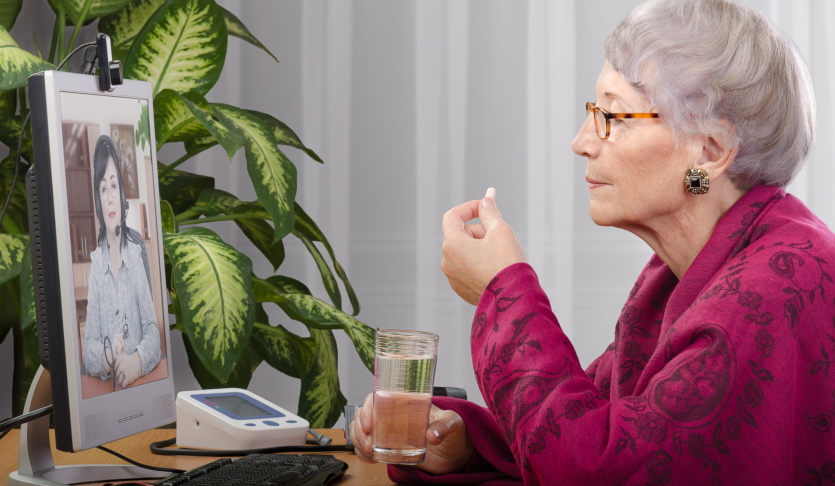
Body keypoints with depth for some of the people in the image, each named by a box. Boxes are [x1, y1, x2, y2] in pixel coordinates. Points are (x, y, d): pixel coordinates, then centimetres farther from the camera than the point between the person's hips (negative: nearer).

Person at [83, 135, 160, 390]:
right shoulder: (94, 261, 4)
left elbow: (153, 333, 3)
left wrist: (137, 361, -18)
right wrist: (107, 358, -21)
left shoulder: (137, 251, 6)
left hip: (141, 385, 0)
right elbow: (88, 347, 1)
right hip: (104, 390, 0)